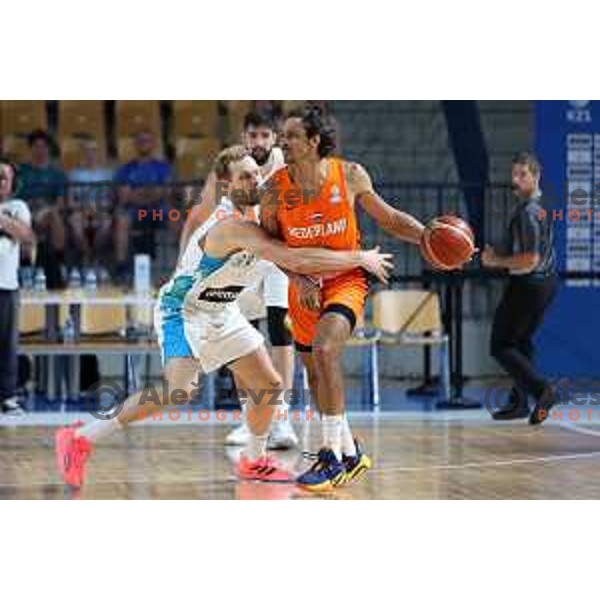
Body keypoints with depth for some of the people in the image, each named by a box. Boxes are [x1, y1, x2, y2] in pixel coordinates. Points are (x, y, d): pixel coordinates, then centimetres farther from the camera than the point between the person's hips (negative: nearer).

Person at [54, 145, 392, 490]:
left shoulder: (255, 214, 0)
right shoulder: (234, 225, -30)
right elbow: (294, 260, -36)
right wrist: (359, 259, -30)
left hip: (221, 313, 10)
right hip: (183, 310, -10)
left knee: (269, 387, 9)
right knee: (179, 390, -28)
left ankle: (254, 461, 33)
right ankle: (82, 439, -21)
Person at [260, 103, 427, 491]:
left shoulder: (350, 176, -13)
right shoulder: (276, 189, -11)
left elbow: (388, 218, 1)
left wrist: (428, 237, -13)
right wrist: (298, 278, -13)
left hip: (345, 280, -4)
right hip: (305, 287, 4)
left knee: (325, 350, -27)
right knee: (316, 374, 13)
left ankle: (335, 457, -20)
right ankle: (350, 452, 35)